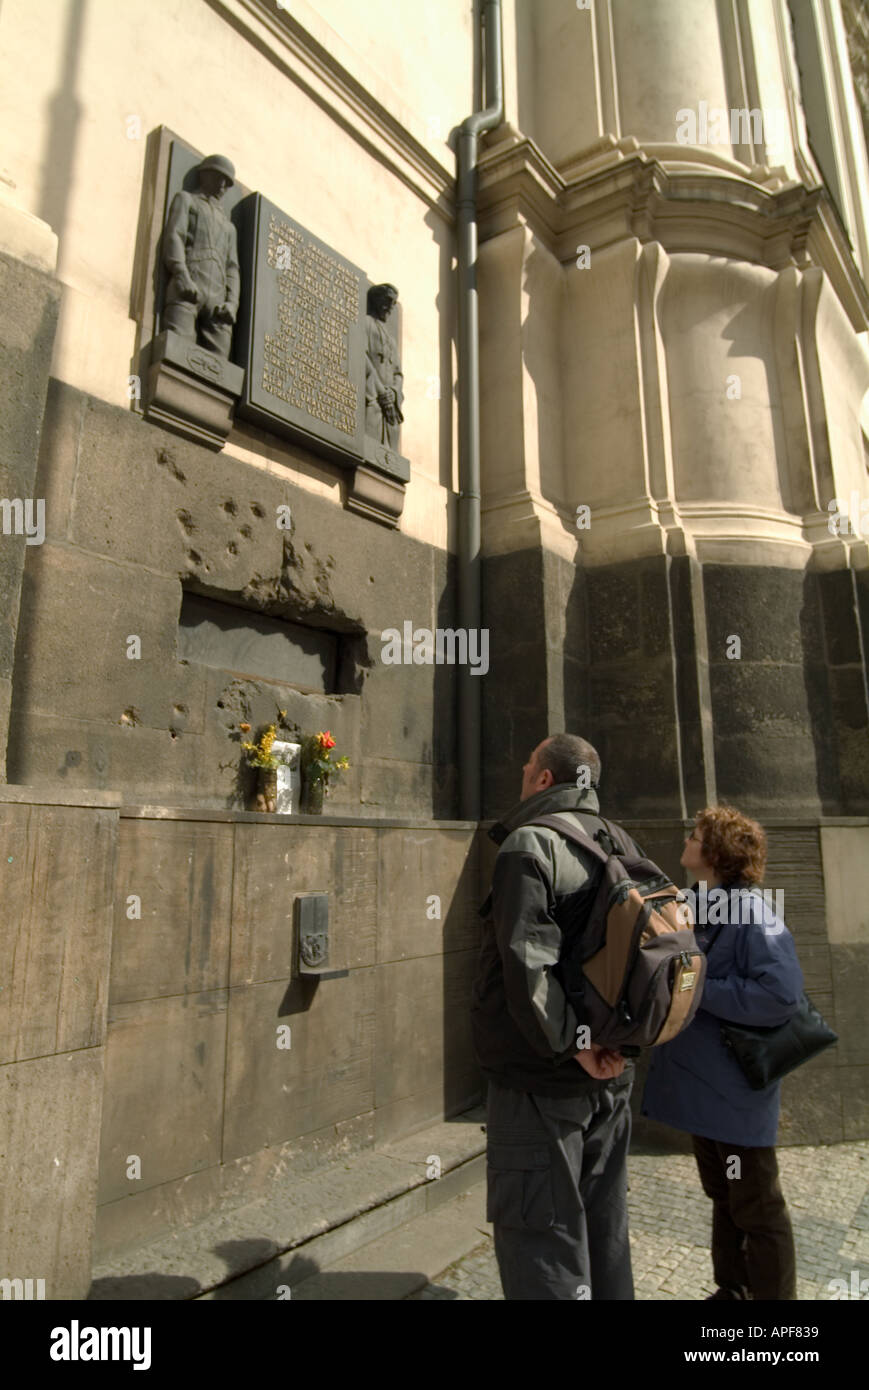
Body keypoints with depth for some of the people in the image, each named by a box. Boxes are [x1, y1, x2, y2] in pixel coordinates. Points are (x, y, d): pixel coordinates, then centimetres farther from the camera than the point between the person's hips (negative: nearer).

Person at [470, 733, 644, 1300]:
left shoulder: (529, 844, -17)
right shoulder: (622, 844, 6)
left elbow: (528, 961, -26)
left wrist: (570, 1042, -16)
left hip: (539, 1082, -7)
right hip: (610, 1076, 7)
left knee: (543, 1251, 6)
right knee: (604, 1233, 22)